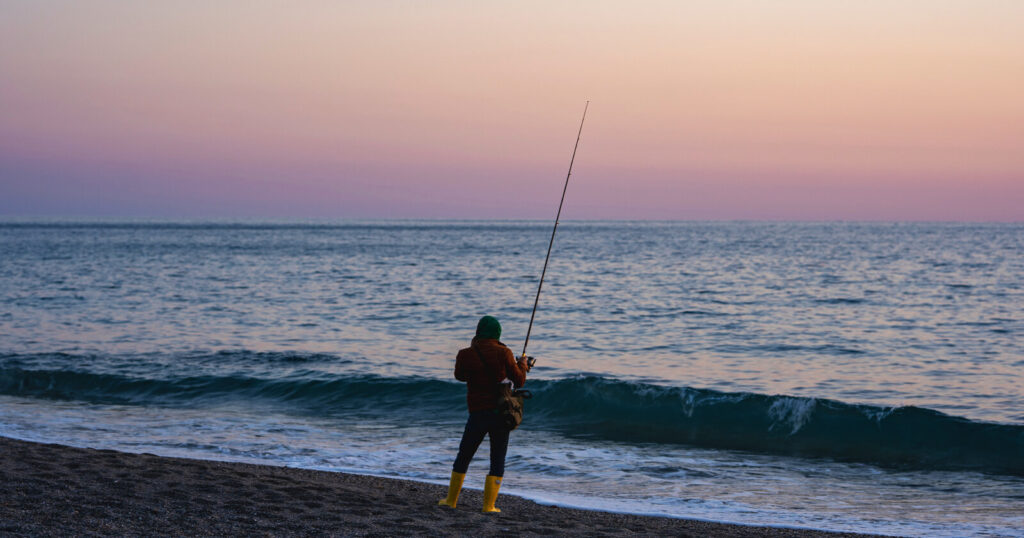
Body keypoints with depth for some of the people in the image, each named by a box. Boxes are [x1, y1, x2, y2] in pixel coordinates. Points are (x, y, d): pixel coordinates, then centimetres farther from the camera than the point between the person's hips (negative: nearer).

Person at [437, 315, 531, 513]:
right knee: (498, 461, 8)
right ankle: (489, 505, 3)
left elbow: (460, 375, 14)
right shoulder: (503, 353, -8)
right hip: (500, 413, -1)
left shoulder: (466, 355, -7)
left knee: (463, 457, 17)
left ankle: (451, 500, 25)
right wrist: (522, 365, 19)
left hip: (478, 415, 1)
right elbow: (519, 381, -1)